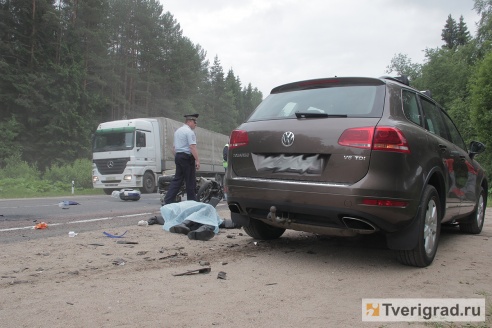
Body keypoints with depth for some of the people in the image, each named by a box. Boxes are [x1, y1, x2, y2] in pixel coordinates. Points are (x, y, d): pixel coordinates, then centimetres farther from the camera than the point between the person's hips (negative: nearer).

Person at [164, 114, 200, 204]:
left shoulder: (178, 131, 19)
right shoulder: (189, 132, -10)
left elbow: (174, 148, 22)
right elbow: (192, 147, -19)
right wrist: (197, 160, -21)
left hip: (178, 156, 9)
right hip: (187, 157, -8)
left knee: (177, 179, 7)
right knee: (190, 181, 0)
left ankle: (168, 200, 1)